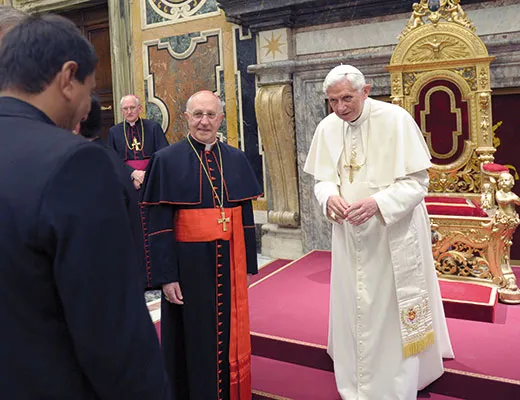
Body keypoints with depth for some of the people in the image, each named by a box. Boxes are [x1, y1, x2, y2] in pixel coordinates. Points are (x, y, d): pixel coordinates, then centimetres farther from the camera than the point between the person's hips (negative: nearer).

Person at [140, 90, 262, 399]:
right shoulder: (167, 161, -6)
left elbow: (246, 215, 8)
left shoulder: (237, 159, 5)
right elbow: (157, 225, -8)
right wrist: (166, 276, -12)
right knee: (194, 341, 10)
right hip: (189, 265, -3)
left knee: (230, 336, 15)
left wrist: (248, 266, 8)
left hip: (229, 263, 4)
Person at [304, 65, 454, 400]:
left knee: (393, 315, 4)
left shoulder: (395, 120, -13)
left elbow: (417, 181, -14)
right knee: (353, 309, 14)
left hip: (393, 237, -4)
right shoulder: (327, 127, 1)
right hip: (350, 236, 5)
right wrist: (330, 197, -16)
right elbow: (323, 178, 7)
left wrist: (377, 202, -29)